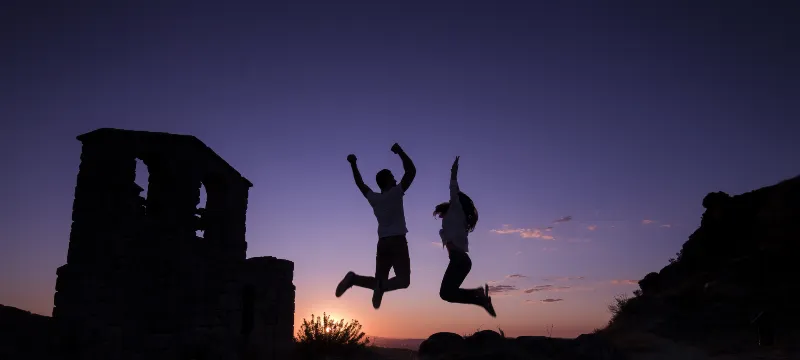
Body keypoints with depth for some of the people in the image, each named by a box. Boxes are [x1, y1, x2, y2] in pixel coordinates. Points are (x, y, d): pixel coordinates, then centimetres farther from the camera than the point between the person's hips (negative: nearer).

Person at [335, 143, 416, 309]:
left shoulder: (374, 198, 11)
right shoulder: (395, 193, -4)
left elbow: (360, 183, 26)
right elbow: (411, 171, -7)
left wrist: (353, 164, 31)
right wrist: (399, 151, 0)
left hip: (383, 243, 6)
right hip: (397, 241, -6)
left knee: (379, 280, 10)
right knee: (403, 279, -8)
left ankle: (353, 278, -13)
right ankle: (382, 286, -35)